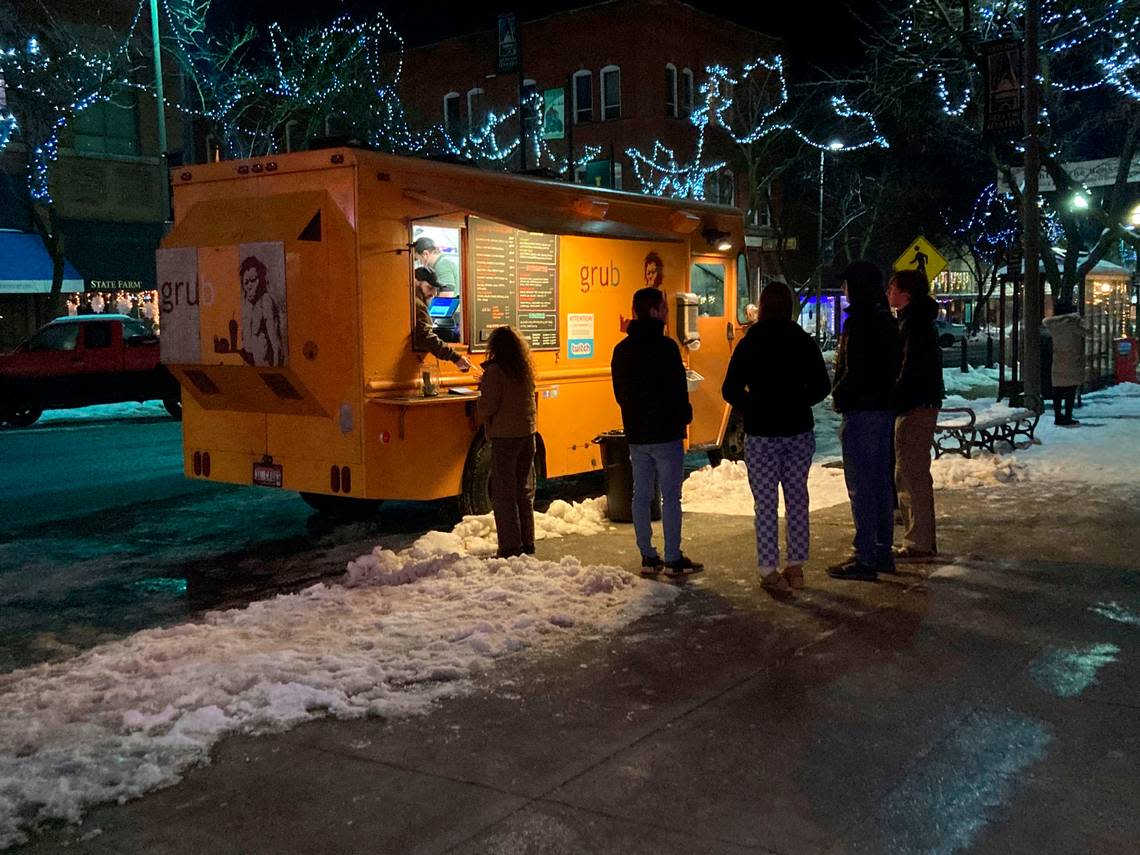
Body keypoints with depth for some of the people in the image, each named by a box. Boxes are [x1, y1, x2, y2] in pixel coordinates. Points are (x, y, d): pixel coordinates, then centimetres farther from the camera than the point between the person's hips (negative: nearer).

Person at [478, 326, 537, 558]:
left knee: (504, 493, 0)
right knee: (525, 491, 14)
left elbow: (488, 406, -13)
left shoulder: (495, 371, -12)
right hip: (527, 434, 7)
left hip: (504, 437, -7)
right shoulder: (525, 370, 8)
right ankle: (527, 543, 19)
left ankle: (511, 546, 0)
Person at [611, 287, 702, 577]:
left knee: (641, 495, 9)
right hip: (665, 433, -7)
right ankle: (674, 560, 3)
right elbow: (678, 389, -14)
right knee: (670, 496, -1)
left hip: (635, 433, 7)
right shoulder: (665, 346, -14)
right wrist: (685, 416, 4)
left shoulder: (622, 349, 9)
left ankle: (649, 558, 14)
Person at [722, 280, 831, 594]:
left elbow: (730, 390, -8)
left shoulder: (749, 344, -6)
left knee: (766, 503, 2)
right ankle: (796, 567, 17)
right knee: (797, 500, 12)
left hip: (761, 435, -3)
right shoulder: (804, 342, 0)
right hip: (799, 432, 3)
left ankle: (769, 571, 2)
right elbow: (822, 386, 2)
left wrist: (752, 410, 8)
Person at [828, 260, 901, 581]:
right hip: (884, 407, 10)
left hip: (861, 410, -10)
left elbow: (854, 370, -21)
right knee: (881, 481, 15)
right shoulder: (887, 320, 14)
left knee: (861, 485, -6)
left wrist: (839, 396, -6)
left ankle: (866, 558, -3)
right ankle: (883, 551, 22)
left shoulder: (858, 321, -16)